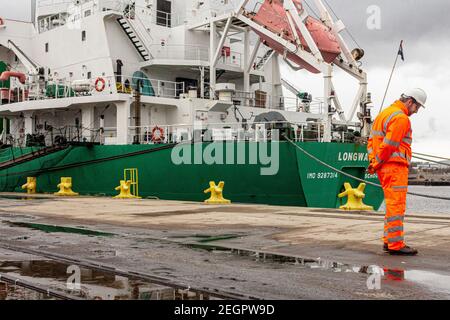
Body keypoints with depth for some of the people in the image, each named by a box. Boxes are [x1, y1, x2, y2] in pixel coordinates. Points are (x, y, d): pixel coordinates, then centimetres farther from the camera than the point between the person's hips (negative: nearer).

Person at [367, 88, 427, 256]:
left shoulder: (385, 113, 20)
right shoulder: (401, 118, -12)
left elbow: (372, 140, 19)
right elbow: (388, 146, -18)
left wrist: (374, 162, 11)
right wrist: (376, 165, -9)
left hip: (384, 167, 10)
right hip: (395, 166, -10)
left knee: (392, 205, 15)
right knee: (396, 206, -8)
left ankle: (389, 240, 20)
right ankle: (396, 245, -6)